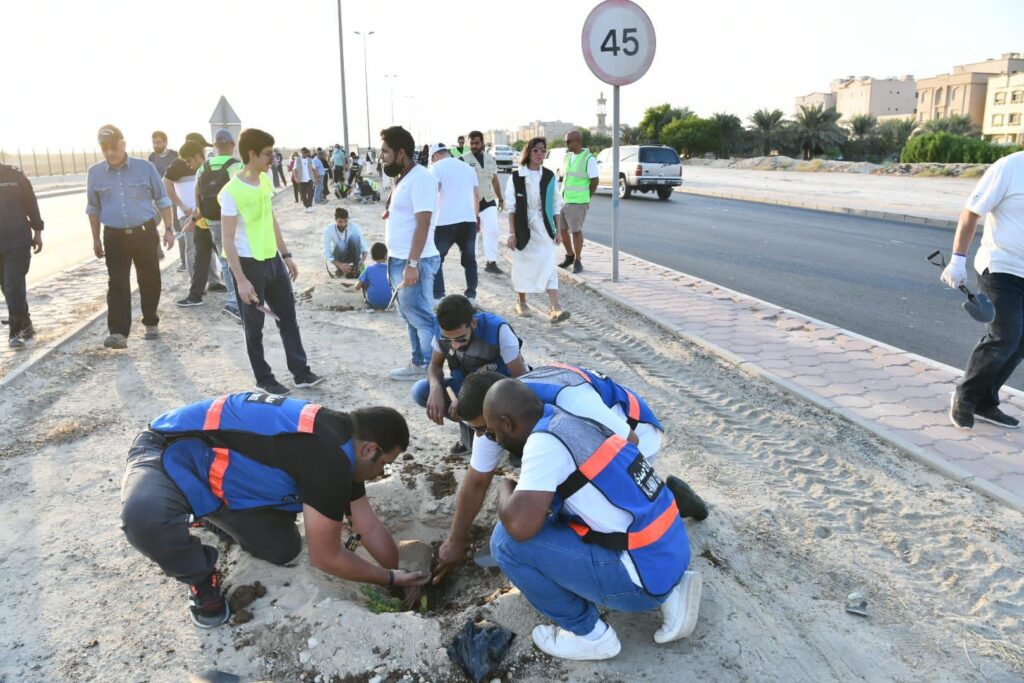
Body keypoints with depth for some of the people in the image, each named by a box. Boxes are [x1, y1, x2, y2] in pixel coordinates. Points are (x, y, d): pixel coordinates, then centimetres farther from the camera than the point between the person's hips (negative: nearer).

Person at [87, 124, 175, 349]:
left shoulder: (145, 167, -2)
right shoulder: (95, 173, 3)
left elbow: (162, 200, 4)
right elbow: (93, 209, 13)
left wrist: (169, 229, -2)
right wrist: (96, 239, 12)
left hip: (145, 233, -1)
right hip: (115, 237, 1)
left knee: (149, 281, 8)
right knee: (117, 284, -5)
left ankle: (151, 323, 25)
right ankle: (119, 333, -8)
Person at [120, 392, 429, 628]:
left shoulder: (341, 441, 0)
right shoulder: (329, 459, -30)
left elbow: (369, 527, 11)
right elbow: (325, 557, -19)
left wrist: (403, 576, 16)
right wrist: (390, 578, -5)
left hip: (216, 459, 8)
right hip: (169, 453, -8)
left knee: (284, 548, 1)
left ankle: (210, 513, 29)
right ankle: (201, 579, -7)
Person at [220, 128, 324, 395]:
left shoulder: (265, 180, 5)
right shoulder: (231, 192, -18)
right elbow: (228, 240, -18)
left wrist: (286, 255, 16)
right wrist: (241, 279, -21)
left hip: (273, 259, 8)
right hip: (249, 264, -7)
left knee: (288, 317, 12)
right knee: (254, 326, 6)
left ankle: (301, 373, 22)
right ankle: (264, 379, 20)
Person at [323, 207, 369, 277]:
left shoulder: (354, 226, -21)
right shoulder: (329, 230, -22)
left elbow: (364, 247, -18)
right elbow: (327, 254, -21)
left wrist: (362, 259, -37)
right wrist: (340, 265, -35)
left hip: (353, 255, 1)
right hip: (340, 257, 0)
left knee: (354, 237, -29)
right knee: (340, 245, -35)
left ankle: (355, 268, -19)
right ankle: (340, 269, -6)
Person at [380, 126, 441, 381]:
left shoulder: (420, 178, -16)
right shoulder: (402, 178, 14)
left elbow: (423, 224, -22)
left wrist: (412, 263, -25)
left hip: (414, 262, -10)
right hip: (398, 259, 10)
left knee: (421, 317, -5)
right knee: (411, 317, 16)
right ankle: (419, 364, 27)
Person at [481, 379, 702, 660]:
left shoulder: (545, 440, -16)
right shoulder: (571, 423, 10)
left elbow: (520, 526, -25)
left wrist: (505, 489, -5)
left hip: (646, 574, -9)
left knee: (507, 541, -11)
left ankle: (589, 634, 7)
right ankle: (669, 592, 19)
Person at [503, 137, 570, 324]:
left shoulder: (549, 176, 4)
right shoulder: (516, 177, -3)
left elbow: (555, 205, 9)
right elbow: (511, 207, -3)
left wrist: (557, 230, 5)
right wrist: (512, 233, -7)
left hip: (544, 229, 1)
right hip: (523, 228, -1)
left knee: (549, 267, -9)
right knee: (523, 266, 10)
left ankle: (555, 309, -17)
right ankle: (522, 303, 30)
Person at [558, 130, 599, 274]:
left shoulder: (589, 159, -12)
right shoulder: (567, 156, 10)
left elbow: (594, 181, -9)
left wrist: (586, 197, 1)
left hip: (578, 202, -7)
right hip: (563, 199, 7)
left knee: (576, 231, -3)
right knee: (562, 229, 11)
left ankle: (577, 261, 10)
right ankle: (569, 256, 30)